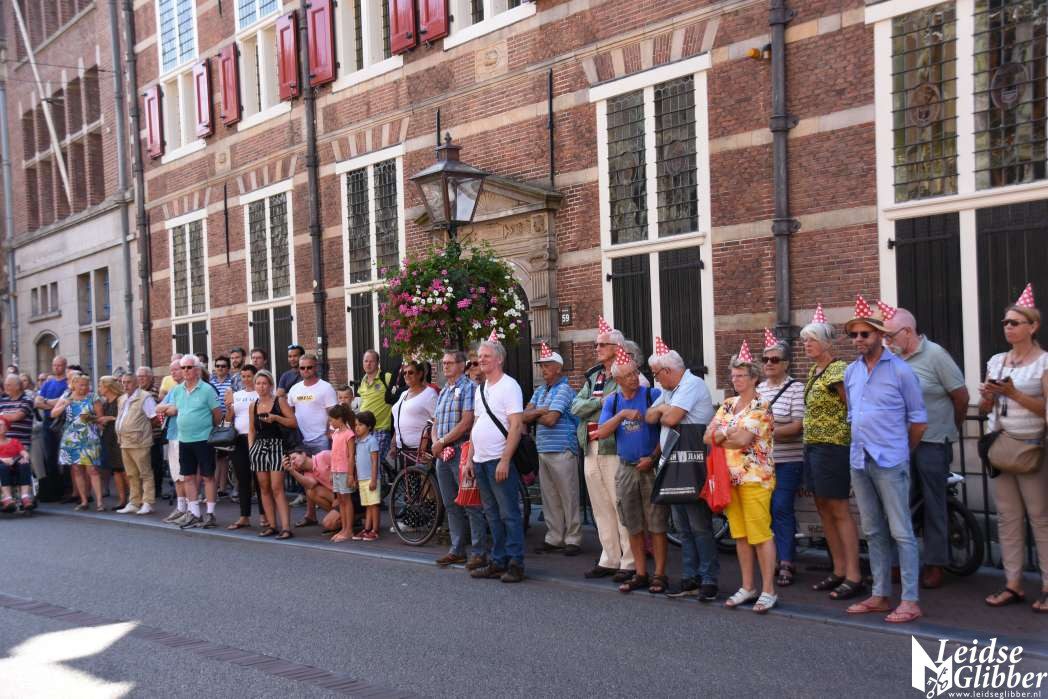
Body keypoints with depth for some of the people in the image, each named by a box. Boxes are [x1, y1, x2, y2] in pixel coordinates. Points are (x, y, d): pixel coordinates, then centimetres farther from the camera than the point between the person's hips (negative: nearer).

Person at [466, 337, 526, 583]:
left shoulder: (509, 386, -9)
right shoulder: (480, 389, 17)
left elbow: (516, 426, -15)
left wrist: (505, 460, -21)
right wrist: (470, 458, 14)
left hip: (500, 461, -8)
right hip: (481, 461, 8)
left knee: (509, 514, -4)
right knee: (493, 515, 13)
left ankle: (515, 564, 1)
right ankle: (498, 562, 20)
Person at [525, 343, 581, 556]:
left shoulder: (564, 390, -8)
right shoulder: (540, 391, 17)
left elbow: (550, 419, -17)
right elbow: (525, 415, 9)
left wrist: (536, 416, 1)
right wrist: (541, 411, -9)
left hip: (562, 451, -8)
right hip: (543, 450, 8)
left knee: (569, 497, -2)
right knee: (549, 498, 11)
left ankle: (573, 540, 4)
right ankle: (553, 539, 18)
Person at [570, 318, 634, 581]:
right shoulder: (593, 377, 18)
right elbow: (576, 407, 7)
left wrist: (592, 405, -12)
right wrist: (601, 401, -8)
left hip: (614, 449, -8)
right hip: (591, 450, 8)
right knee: (600, 507, 11)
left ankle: (630, 562, 1)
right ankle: (610, 559, 19)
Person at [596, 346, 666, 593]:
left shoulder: (653, 395, -5)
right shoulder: (612, 401, 7)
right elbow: (601, 432, -3)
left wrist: (653, 457, -11)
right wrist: (622, 415, -16)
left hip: (651, 468, -4)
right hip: (626, 469, 4)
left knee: (656, 523, -1)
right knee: (633, 526, 10)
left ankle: (659, 574, 7)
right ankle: (641, 574, 19)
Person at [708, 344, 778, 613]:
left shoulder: (761, 407, -7)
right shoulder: (727, 405, 15)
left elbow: (742, 439, -18)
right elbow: (708, 436, 7)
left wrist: (721, 436, -2)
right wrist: (730, 435, -10)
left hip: (755, 477, -7)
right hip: (730, 477, 7)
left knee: (760, 534, -6)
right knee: (739, 534, 10)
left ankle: (768, 590, 1)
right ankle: (748, 587, 18)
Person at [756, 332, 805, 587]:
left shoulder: (796, 388, -5)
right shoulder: (758, 389, 13)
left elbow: (798, 425, -11)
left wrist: (770, 432, -17)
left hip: (787, 460, -5)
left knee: (782, 509, -6)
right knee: (766, 509, 7)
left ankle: (786, 564, 3)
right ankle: (771, 559, 18)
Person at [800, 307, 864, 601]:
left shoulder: (838, 371, -12)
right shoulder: (813, 372, 14)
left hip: (833, 447, -9)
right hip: (812, 447, 9)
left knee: (839, 511, -7)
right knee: (824, 509, 12)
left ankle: (854, 576, -3)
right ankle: (839, 570, 20)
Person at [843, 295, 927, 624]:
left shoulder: (900, 370, -6)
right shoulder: (851, 372, 10)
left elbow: (919, 420, -1)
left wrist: (899, 450, 7)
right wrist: (862, 445, 13)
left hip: (890, 463, -6)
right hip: (859, 462, 6)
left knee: (901, 532, -4)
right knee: (873, 532, 12)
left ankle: (910, 601, 0)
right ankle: (880, 595, 20)